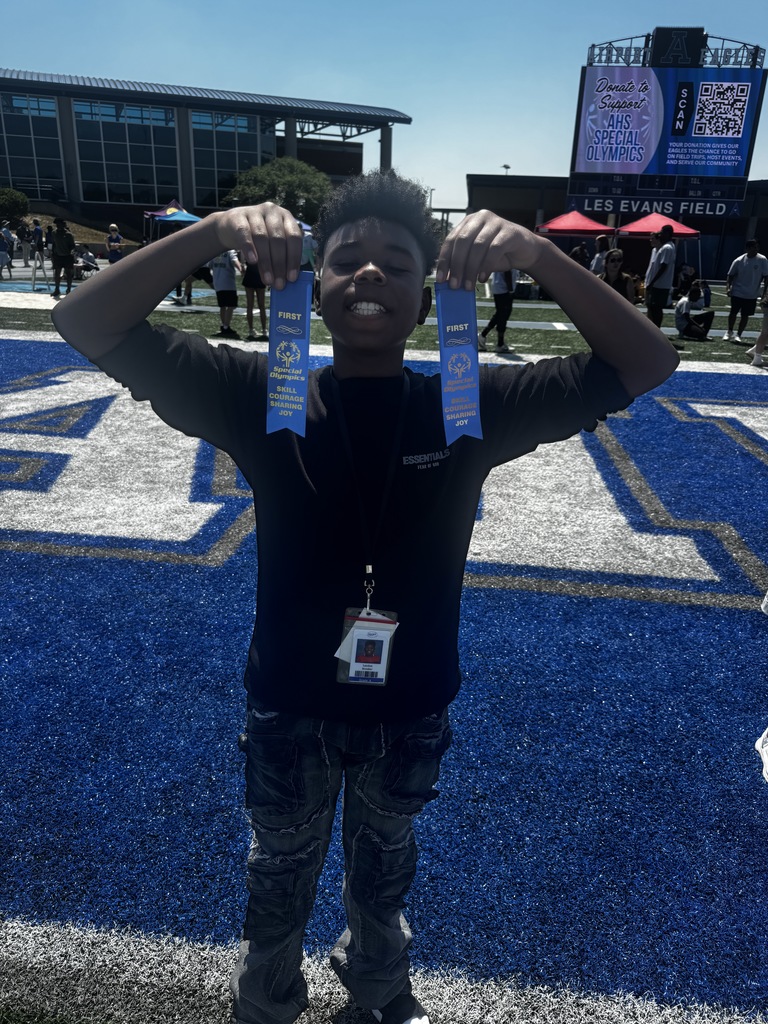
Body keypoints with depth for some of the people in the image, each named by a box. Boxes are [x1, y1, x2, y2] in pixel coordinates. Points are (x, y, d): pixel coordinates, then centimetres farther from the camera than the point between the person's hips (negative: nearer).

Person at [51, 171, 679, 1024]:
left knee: (384, 861, 30)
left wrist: (534, 252, -34)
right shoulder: (262, 395, -17)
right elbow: (87, 325, -20)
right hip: (289, 704, -1)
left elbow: (644, 363, -19)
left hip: (412, 707, 2)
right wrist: (211, 232, -36)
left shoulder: (467, 405, -15)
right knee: (280, 872, 26)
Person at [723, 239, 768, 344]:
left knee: (745, 316, 2)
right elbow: (731, 275, 2)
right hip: (737, 292, 0)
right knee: (733, 313, 9)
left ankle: (738, 335, 12)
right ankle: (729, 332, 30)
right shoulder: (739, 261, -6)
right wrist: (728, 287, -11)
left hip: (752, 295, 0)